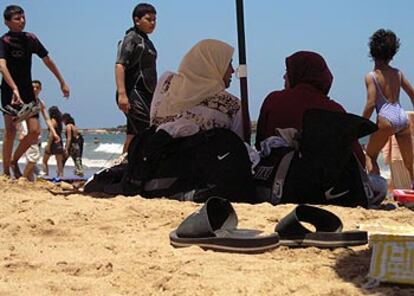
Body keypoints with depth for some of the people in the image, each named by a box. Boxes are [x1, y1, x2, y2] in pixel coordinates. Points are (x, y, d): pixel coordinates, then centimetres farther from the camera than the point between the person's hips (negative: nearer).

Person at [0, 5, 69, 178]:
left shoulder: (30, 39, 5)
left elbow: (47, 61, 15)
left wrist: (62, 82, 17)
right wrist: (15, 89, -42)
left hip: (27, 91, 5)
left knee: (35, 131, -2)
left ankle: (14, 161, 18)